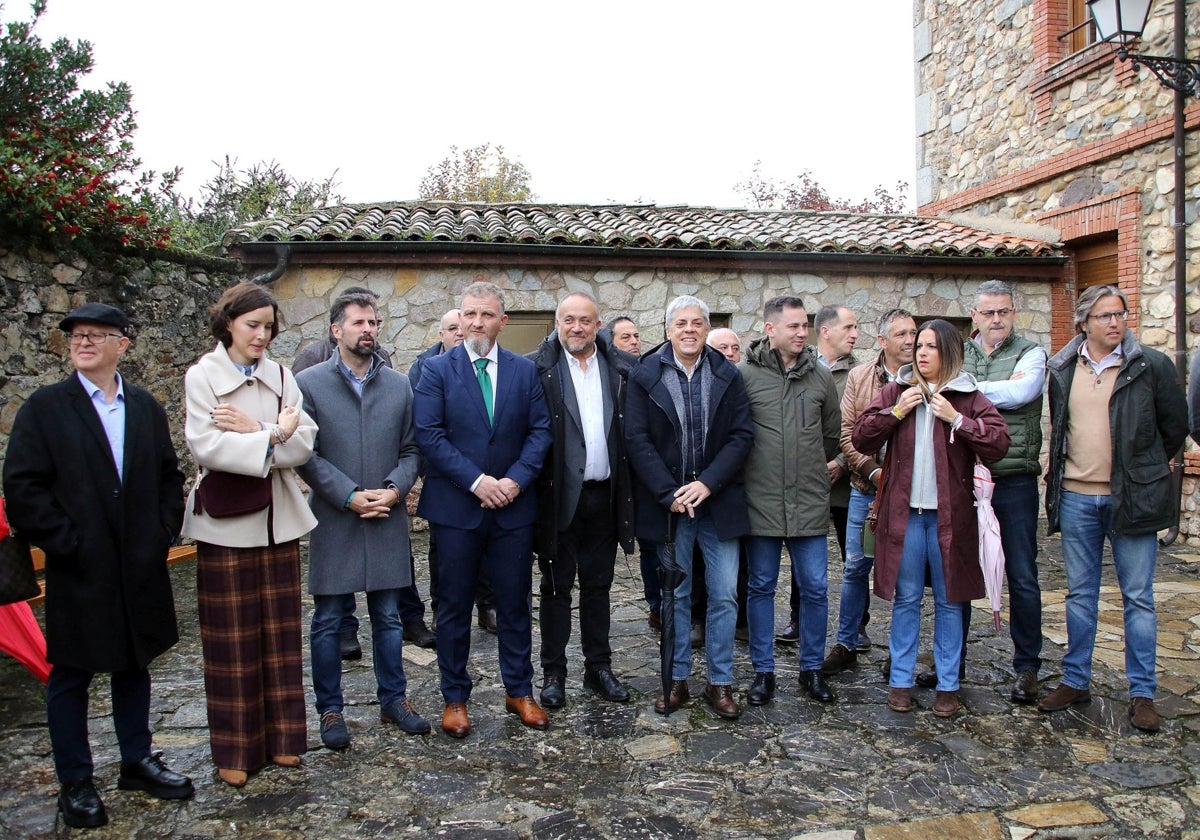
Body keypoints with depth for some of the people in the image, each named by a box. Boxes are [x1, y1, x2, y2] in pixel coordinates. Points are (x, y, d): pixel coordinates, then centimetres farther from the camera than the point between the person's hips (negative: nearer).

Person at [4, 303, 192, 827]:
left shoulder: (146, 407, 7)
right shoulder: (45, 408, -4)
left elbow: (169, 477, 11)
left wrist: (163, 533, 1)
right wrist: (67, 542, -12)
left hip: (142, 568, 4)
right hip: (79, 572, -3)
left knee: (134, 666, 16)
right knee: (71, 676, 9)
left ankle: (137, 761, 32)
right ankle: (75, 783, 24)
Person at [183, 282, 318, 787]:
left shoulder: (281, 377, 9)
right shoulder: (203, 375, -1)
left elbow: (303, 444, -2)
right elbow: (207, 446, -14)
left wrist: (252, 431, -15)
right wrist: (274, 435, -13)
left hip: (278, 519, 3)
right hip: (226, 522, -3)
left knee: (280, 631, 9)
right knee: (232, 637, 5)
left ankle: (283, 736, 23)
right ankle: (236, 749, 18)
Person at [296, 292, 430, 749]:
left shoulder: (399, 385, 7)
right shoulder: (309, 383, -1)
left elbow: (411, 449, 6)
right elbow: (305, 453, -6)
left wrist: (394, 489, -11)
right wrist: (349, 496, -13)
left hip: (387, 520, 2)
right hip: (333, 520, -2)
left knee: (388, 617, 12)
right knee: (328, 621, 7)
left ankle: (394, 699, 27)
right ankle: (330, 709, 22)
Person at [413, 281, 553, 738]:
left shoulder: (525, 370, 6)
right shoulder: (437, 369, -1)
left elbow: (540, 430, 2)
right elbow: (429, 433, -9)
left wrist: (516, 479, -13)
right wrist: (477, 481, -16)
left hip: (513, 506, 2)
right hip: (455, 507, -2)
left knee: (514, 602, 11)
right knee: (455, 606, 8)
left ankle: (519, 691, 26)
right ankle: (454, 697, 23)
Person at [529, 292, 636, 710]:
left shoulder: (622, 367, 4)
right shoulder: (537, 367, -5)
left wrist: (629, 488, -2)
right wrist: (532, 485, -12)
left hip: (604, 495, 3)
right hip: (558, 496, -3)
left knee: (598, 585, 15)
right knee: (556, 586, 9)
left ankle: (599, 667, 28)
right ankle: (553, 672, 22)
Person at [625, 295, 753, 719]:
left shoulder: (727, 375, 2)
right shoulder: (645, 375, -2)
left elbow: (742, 436, -2)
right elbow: (637, 439, -6)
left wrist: (707, 484, -14)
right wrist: (670, 494, -13)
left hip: (718, 502, 1)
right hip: (668, 503, -1)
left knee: (724, 595, 5)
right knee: (675, 595, 11)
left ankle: (720, 682, 20)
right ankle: (677, 679, 24)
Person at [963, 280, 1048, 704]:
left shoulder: (1030, 354, 0)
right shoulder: (958, 355, 8)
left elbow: (1020, 392, -20)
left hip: (1014, 481, -2)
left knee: (1022, 577, 5)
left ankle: (1027, 666, 19)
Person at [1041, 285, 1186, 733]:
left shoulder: (1152, 366, -3)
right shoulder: (1062, 369, 6)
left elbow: (1175, 425, 6)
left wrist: (1145, 470, 12)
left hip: (1132, 497, -3)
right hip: (1076, 497, 3)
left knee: (1138, 598, 5)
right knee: (1079, 595, 11)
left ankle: (1142, 693, 16)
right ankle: (1075, 681, 23)